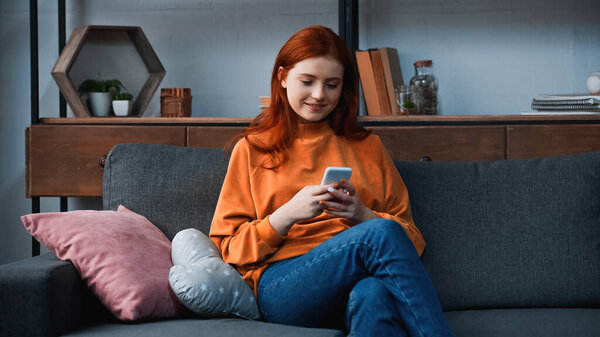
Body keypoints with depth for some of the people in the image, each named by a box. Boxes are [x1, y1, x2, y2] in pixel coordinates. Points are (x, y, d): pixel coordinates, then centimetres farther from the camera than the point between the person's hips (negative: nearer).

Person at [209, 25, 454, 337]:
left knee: (372, 293, -39)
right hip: (280, 287, -2)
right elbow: (228, 246, 9)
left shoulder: (367, 147, 25)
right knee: (379, 234, -33)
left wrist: (363, 215, -3)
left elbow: (410, 236, 18)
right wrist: (287, 214, -8)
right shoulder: (252, 149, 18)